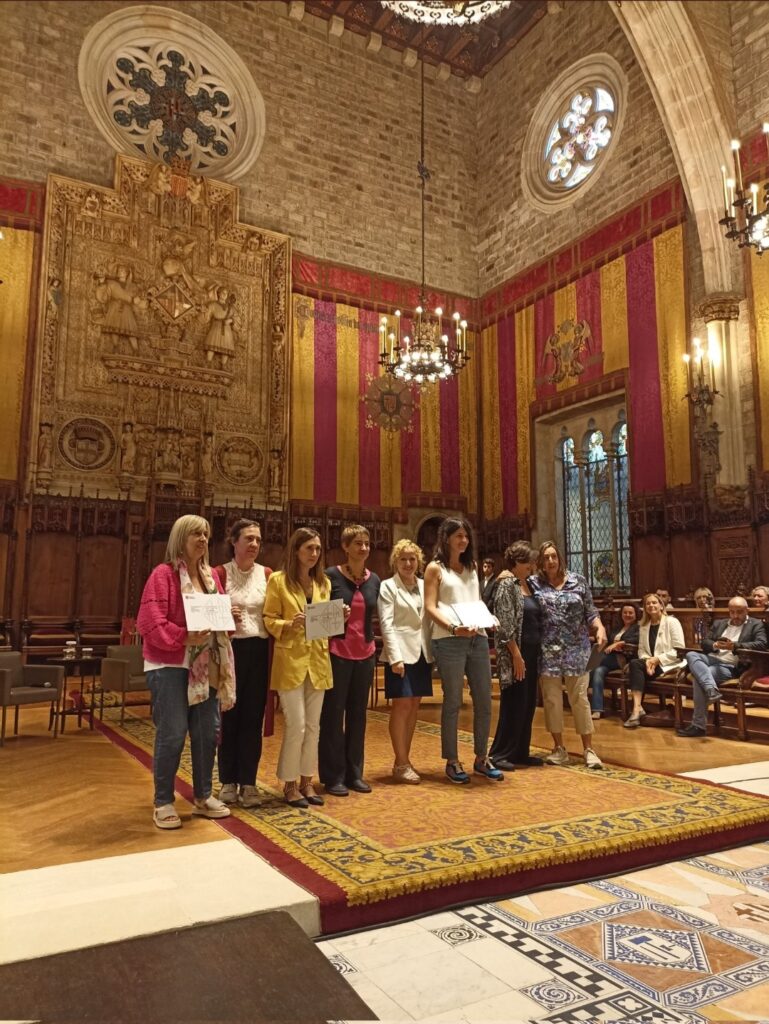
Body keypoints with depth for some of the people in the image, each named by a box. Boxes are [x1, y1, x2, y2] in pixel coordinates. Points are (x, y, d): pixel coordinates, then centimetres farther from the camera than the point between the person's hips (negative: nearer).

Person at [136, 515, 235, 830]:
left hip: (206, 667, 7)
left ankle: (203, 797, 25)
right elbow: (150, 622, -16)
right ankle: (163, 803, 13)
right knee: (172, 734, -3)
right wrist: (184, 637, -25)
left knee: (208, 732, 10)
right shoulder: (163, 574, -9)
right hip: (170, 666, -7)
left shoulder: (211, 576, 13)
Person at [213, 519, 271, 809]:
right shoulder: (220, 573, -2)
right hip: (230, 649, -2)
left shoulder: (267, 575, 6)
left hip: (259, 650, 2)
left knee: (253, 717, 6)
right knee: (229, 716, 5)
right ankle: (228, 781, 19)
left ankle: (248, 782, 16)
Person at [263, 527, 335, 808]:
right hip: (290, 660, -5)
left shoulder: (323, 582, 11)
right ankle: (289, 784, 12)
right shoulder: (278, 580, -5)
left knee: (313, 726, 10)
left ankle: (306, 781, 23)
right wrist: (290, 624, -23)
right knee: (296, 725, -5)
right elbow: (268, 620, -6)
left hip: (318, 660, 5)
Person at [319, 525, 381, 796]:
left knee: (358, 713, 11)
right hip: (337, 653, -5)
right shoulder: (331, 576, -7)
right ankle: (333, 776, 14)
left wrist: (372, 645, 14)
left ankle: (354, 773, 22)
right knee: (333, 713, 3)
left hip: (365, 654, 5)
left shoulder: (374, 580, 7)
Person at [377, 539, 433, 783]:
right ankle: (400, 764, 5)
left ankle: (405, 760, 19)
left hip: (422, 652, 5)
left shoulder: (423, 586, 12)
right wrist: (396, 657, -19)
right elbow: (386, 624, -10)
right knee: (402, 705, -4)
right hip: (401, 652, -5)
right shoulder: (388, 587, -2)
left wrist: (433, 650, 1)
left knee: (414, 706, 8)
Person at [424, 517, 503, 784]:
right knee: (453, 701, 0)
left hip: (477, 638, 6)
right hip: (449, 640, -6)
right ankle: (452, 762, 12)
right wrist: (453, 627, -19)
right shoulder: (435, 568, 2)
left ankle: (482, 758, 21)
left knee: (484, 700, 8)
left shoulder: (471, 568, 19)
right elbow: (430, 607, -5)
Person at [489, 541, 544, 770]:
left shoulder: (527, 584, 13)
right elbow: (505, 624, -17)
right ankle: (499, 754, 6)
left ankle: (521, 752, 21)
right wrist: (516, 655, -20)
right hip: (515, 654, -8)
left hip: (531, 652, 8)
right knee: (514, 704, -3)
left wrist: (533, 655, 12)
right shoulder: (508, 584, -11)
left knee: (528, 704, 11)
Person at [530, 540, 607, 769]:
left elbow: (590, 612, 4)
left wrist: (600, 627, -12)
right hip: (548, 651, 0)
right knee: (551, 700, 6)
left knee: (579, 699, 3)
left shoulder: (578, 581, 4)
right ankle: (559, 748, 19)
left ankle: (588, 749, 13)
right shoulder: (533, 583, 1)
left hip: (576, 650, 0)